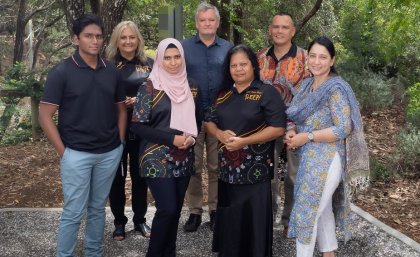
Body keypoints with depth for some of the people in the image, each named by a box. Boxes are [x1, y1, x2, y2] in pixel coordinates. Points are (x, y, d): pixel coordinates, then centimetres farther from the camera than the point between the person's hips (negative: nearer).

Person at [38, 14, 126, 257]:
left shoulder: (112, 71, 4)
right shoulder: (61, 72, -8)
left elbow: (121, 108, 14)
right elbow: (45, 116, -8)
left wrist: (120, 141, 6)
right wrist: (63, 151, -10)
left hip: (110, 153, 4)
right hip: (77, 154, -4)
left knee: (97, 208, 16)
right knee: (74, 212, 3)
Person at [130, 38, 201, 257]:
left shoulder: (191, 88, 7)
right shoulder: (149, 88, -8)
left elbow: (197, 119, 16)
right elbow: (138, 126, -11)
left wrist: (191, 137, -6)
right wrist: (172, 139, -18)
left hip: (184, 159, 5)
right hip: (158, 159, -5)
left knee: (176, 210, 10)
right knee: (167, 209, -10)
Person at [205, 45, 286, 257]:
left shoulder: (267, 93, -6)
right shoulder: (223, 94, 12)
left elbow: (278, 128, -12)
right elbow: (209, 121, 16)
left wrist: (244, 141, -19)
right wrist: (220, 134, -8)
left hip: (255, 170, -5)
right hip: (228, 168, 5)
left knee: (254, 219, 1)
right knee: (229, 218, 12)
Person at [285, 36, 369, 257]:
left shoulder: (336, 88, -15)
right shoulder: (308, 84, 9)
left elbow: (344, 129, -20)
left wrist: (307, 137, -20)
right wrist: (293, 132, -5)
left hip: (326, 160, -8)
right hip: (310, 158, 8)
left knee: (306, 213, -3)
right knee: (322, 210, 18)